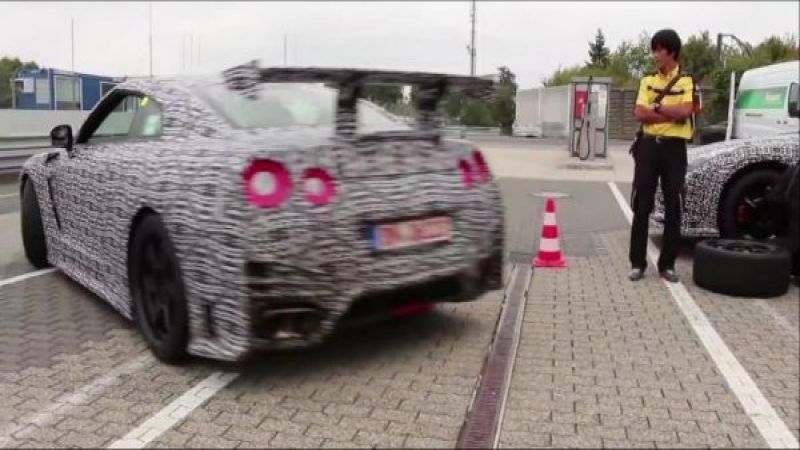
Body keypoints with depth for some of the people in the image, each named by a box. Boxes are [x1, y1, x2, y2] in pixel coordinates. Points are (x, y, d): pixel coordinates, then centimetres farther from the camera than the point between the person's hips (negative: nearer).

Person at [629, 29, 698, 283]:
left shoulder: (687, 82, 2)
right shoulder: (647, 81, 11)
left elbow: (685, 110, -16)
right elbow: (639, 114, -3)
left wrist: (656, 107, -6)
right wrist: (672, 114, -10)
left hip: (674, 148, -2)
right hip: (648, 145, 2)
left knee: (673, 208, 1)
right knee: (641, 207, 1)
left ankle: (667, 264, 10)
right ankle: (638, 263, 7)